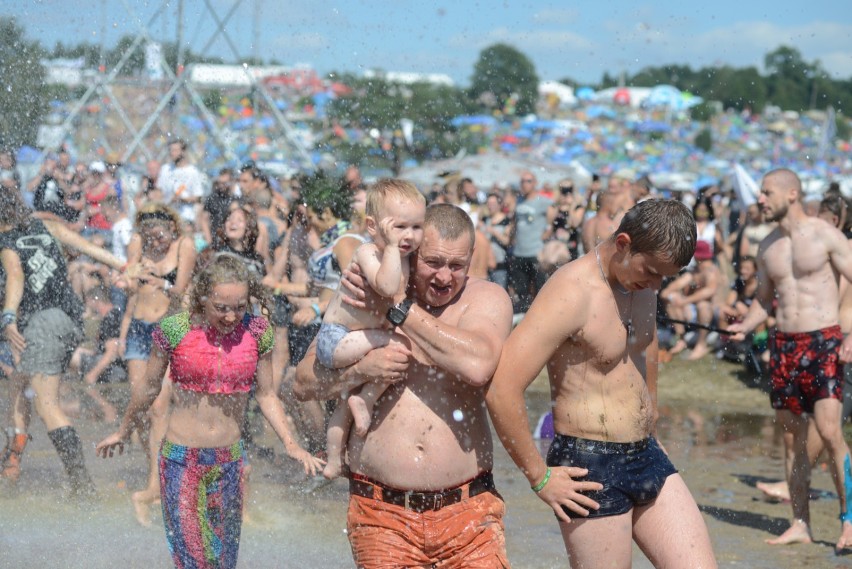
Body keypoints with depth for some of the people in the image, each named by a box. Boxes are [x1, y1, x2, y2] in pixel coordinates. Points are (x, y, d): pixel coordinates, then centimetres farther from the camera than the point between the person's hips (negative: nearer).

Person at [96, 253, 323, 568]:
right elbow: (149, 388, 5)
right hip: (181, 460, -3)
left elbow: (266, 395, 6)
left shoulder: (256, 331, -4)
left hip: (230, 461, 3)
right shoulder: (175, 330, -11)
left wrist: (290, 444, -5)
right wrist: (123, 432, 17)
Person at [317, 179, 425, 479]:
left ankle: (333, 460, 46)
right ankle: (365, 401, -10)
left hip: (348, 341, 10)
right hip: (336, 339, -10)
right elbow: (387, 287, -40)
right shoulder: (368, 252, -22)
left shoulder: (404, 259, 4)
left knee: (348, 400, 26)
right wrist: (392, 246, -37)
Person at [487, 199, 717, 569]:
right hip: (589, 468, -8)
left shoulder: (642, 281, 6)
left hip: (646, 456, 8)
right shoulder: (572, 292, -20)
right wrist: (540, 478, -18)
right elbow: (501, 390, -27)